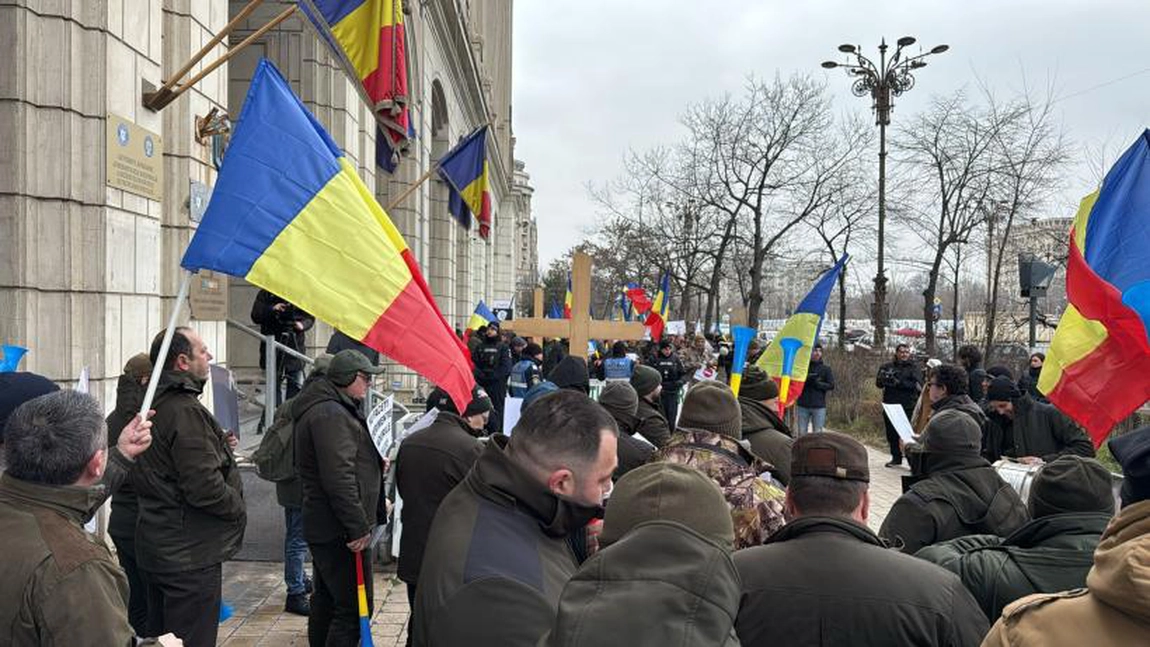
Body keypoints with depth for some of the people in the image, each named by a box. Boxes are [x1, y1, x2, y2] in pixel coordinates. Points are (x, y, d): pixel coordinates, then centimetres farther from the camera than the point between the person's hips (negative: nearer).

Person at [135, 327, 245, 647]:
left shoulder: (154, 405, 10)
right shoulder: (185, 411, -21)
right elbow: (204, 487, -26)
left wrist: (220, 446, 10)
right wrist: (239, 509, -10)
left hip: (158, 546, 10)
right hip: (190, 552, -10)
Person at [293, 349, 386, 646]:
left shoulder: (326, 408, 16)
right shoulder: (330, 414, -19)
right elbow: (339, 478, -26)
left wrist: (374, 463, 16)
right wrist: (358, 527, -23)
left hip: (323, 528, 11)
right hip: (341, 532, -11)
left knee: (327, 601, 21)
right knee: (354, 608, -6)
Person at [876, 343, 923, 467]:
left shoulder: (914, 368, 3)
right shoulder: (887, 367, 11)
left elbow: (918, 385, -11)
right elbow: (878, 383, 4)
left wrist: (899, 383, -19)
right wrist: (885, 378, -18)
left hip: (908, 407, -3)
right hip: (890, 405, 3)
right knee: (892, 434, 10)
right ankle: (896, 458, 22)